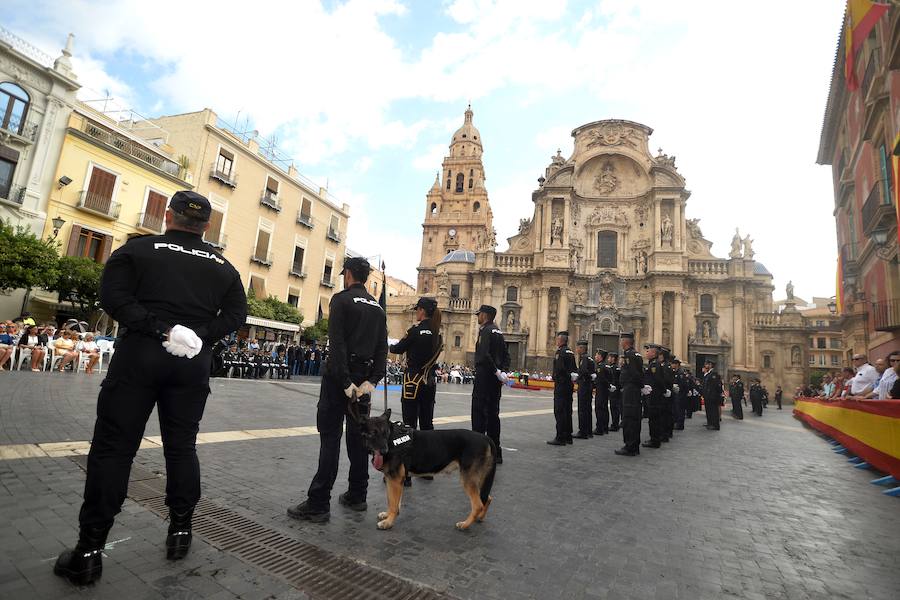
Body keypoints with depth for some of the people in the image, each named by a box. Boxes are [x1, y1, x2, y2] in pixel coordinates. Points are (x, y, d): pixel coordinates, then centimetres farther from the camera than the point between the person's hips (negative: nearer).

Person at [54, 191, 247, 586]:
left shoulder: (138, 249, 3)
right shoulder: (222, 266, 10)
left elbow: (113, 297, -10)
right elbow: (236, 312, 1)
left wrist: (161, 330, -15)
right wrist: (201, 336, -4)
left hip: (140, 356, -2)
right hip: (193, 363, 3)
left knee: (113, 448, 6)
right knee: (181, 447, 13)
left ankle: (89, 550, 10)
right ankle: (180, 530, 22)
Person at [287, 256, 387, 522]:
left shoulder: (341, 299, -6)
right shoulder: (378, 307, 14)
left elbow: (337, 343, -18)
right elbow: (382, 349, 6)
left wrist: (345, 382, -20)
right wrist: (372, 381, 0)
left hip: (340, 376, -6)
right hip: (365, 377, 6)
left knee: (330, 438, -2)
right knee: (358, 436, 13)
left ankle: (318, 504, 2)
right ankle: (357, 496, 22)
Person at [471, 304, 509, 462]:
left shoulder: (486, 331, -11)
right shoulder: (498, 331, 15)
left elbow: (484, 355, -24)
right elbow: (506, 355, 14)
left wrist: (497, 372, -17)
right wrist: (504, 371, 2)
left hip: (484, 376, -9)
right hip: (495, 378, 9)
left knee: (479, 412, -4)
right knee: (493, 413, 13)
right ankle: (495, 452, 18)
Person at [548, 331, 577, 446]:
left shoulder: (560, 352, -14)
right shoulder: (570, 352, 14)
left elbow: (559, 369, -21)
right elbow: (574, 368, 17)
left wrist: (556, 378, -8)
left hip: (561, 384, -9)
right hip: (569, 384, 9)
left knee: (559, 411, -6)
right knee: (567, 411, 14)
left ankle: (560, 437, -4)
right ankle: (568, 436, 21)